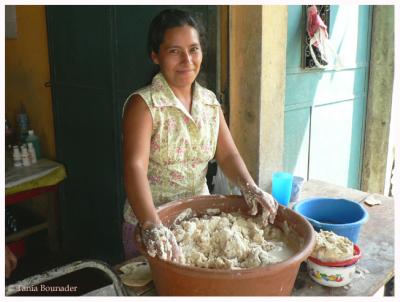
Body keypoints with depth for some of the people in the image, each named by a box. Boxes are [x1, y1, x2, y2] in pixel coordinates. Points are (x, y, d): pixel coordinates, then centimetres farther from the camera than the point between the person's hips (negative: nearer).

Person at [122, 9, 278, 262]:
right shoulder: (143, 104, -17)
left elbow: (227, 155, -2)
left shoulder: (210, 101, 1)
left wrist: (250, 188, -21)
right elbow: (135, 167, -29)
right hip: (149, 223, -4)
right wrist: (153, 227, -42)